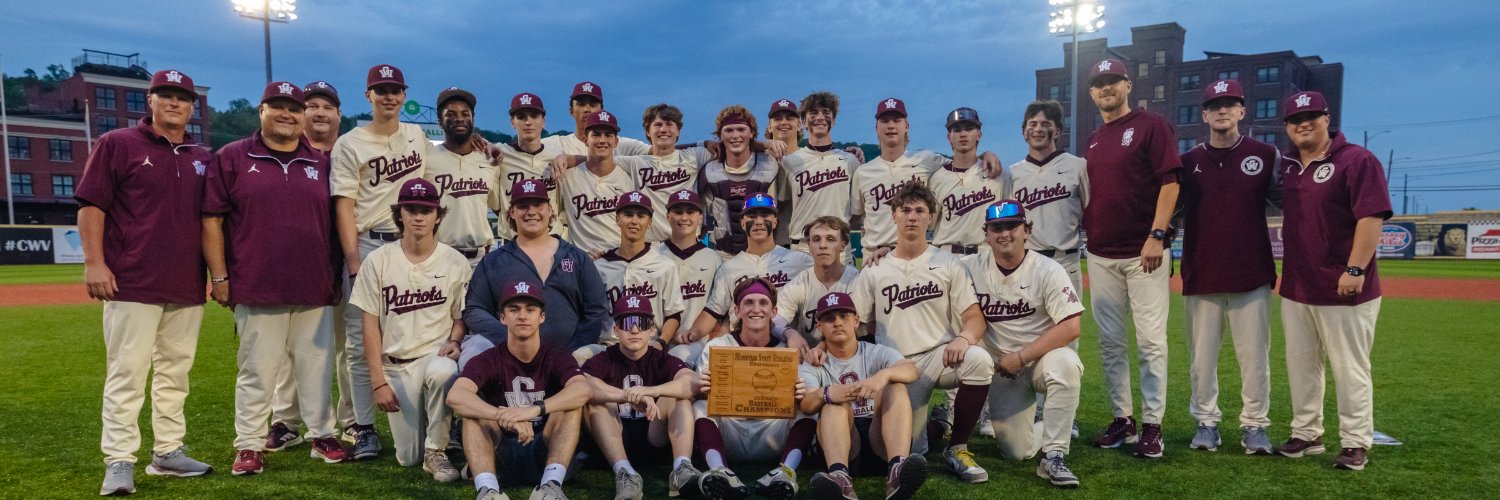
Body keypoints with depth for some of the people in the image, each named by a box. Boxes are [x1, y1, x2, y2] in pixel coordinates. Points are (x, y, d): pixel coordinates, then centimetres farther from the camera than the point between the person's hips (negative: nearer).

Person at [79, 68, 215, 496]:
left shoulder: (202, 157, 15)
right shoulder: (117, 144, 2)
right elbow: (90, 204, -2)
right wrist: (94, 262, -11)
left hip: (188, 286, 5)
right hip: (133, 283, -5)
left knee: (176, 372, 10)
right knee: (127, 373, -5)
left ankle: (168, 452, 19)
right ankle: (119, 461, 1)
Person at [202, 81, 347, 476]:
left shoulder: (321, 163, 12)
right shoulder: (232, 158, 4)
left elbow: (335, 221, 15)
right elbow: (211, 220, 2)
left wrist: (338, 275, 9)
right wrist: (219, 277, -4)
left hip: (315, 290, 3)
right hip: (256, 290, -3)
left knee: (316, 367, 9)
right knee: (257, 369, 3)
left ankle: (322, 436, 20)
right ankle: (249, 446, 14)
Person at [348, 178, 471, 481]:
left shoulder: (455, 262, -1)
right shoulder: (379, 260, -1)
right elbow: (371, 324, 0)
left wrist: (453, 341, -13)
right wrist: (378, 381, -4)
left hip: (435, 355, -1)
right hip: (395, 364, 1)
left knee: (442, 372, -40)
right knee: (407, 458, -4)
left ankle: (436, 451, -17)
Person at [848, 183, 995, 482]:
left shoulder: (947, 264, 8)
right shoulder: (874, 270, 9)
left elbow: (974, 317, 0)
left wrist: (964, 337, -23)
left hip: (940, 355, 0)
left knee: (979, 361, -34)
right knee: (908, 451, -11)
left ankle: (957, 449, -12)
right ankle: (929, 421, 30)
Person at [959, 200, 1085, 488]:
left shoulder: (1047, 270, -11)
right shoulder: (972, 268, -4)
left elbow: (1070, 327, -18)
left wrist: (1021, 357, -20)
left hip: (1043, 358, -2)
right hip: (1002, 368, 2)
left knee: (1065, 363, -38)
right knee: (1017, 452, -7)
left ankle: (1053, 456, -25)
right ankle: (1043, 426, 30)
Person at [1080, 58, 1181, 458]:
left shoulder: (1152, 126, -1)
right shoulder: (1093, 141, 18)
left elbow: (1170, 182, -9)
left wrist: (1157, 236, -17)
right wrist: (1085, 234, 10)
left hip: (1145, 252, -6)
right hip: (1100, 255, 6)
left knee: (1150, 340, -4)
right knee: (1109, 342, 8)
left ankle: (1152, 425, 4)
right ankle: (1122, 418, 18)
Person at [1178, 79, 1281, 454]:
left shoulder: (1267, 156, 4)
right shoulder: (1188, 162, 8)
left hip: (1252, 275, -1)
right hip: (1200, 275, 1)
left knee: (1254, 354, 2)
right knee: (1202, 354, 6)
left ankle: (1254, 425, 15)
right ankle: (1206, 423, 18)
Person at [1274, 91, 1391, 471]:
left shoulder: (1356, 160, -9)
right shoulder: (1286, 166, 11)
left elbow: (1372, 217, -16)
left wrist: (1355, 270, -22)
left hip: (1343, 289, -7)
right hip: (1295, 287, 7)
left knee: (1350, 368, 2)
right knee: (1300, 365, 13)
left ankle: (1355, 443, 13)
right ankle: (1306, 435, 25)